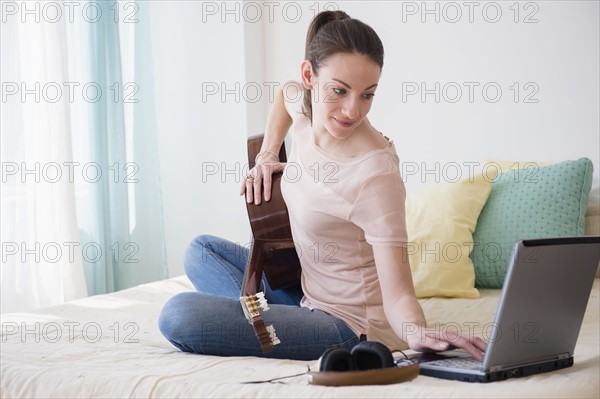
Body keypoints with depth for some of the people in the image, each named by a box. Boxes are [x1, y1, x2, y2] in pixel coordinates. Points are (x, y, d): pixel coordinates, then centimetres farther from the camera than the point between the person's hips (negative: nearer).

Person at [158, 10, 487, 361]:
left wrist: (417, 333, -48)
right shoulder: (305, 108, -4)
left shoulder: (376, 173, -27)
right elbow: (285, 93, 24)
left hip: (351, 324, -8)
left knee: (178, 316, -22)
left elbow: (397, 295, -27)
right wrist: (267, 154, 12)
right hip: (310, 297, 8)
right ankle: (269, 321, 0)